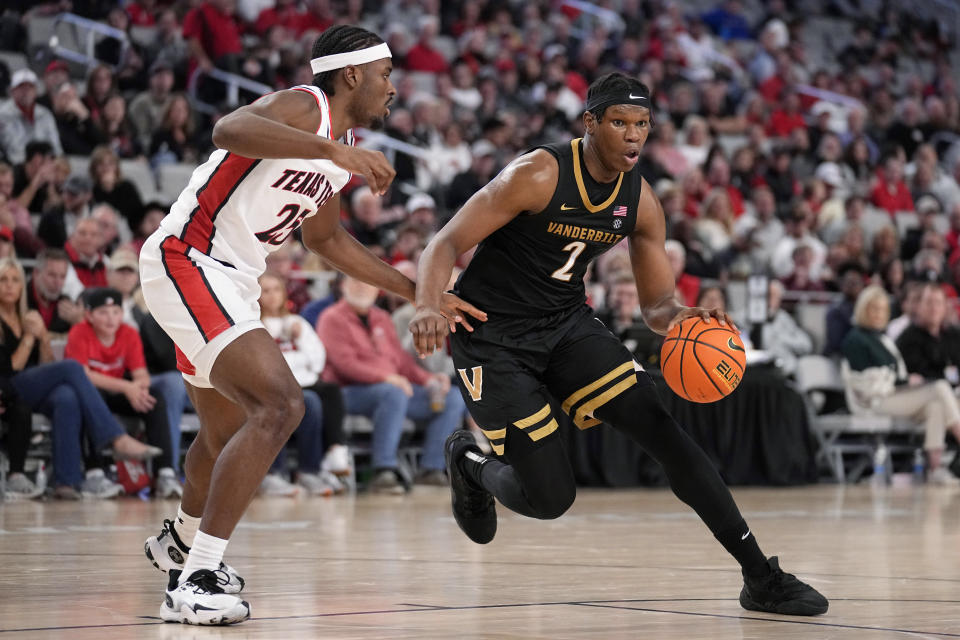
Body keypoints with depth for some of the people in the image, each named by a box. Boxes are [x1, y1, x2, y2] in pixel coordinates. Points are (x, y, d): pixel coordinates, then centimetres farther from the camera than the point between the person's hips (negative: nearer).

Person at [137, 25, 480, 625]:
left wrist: (418, 290, 27)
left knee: (229, 430, 27)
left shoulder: (346, 152, 14)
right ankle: (195, 583, -24)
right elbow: (229, 130, -37)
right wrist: (335, 150, -43)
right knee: (280, 405, -25)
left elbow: (327, 238, 29)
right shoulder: (305, 107, -15)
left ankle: (181, 541, 56)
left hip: (232, 280, 10)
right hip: (186, 260, -10)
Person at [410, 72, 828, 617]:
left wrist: (679, 317, -21)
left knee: (665, 431, -12)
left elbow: (656, 304, 5)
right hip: (493, 337, -5)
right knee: (551, 498, -10)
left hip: (567, 325, 5)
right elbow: (446, 245, -21)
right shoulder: (539, 175, -21)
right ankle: (468, 464, 26)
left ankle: (761, 578, -9)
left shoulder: (641, 201, -3)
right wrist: (430, 308, -42)